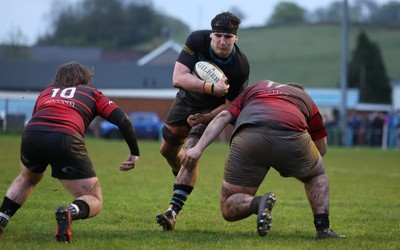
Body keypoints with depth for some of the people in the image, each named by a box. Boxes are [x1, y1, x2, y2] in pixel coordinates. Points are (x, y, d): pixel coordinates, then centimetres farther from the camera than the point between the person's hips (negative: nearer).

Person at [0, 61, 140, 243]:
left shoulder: (46, 92, 35)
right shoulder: (92, 93, 27)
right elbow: (122, 120, 15)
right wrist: (134, 153, 22)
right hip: (66, 139, -4)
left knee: (27, 178, 38)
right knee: (94, 202, 7)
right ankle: (69, 212, -26)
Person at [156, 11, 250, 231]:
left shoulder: (241, 67, -30)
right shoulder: (197, 40, -29)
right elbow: (178, 78, -35)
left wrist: (206, 118, -33)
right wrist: (211, 87, -47)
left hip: (214, 109, -4)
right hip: (187, 99, 4)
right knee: (168, 149, 16)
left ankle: (173, 210, -26)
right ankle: (182, 179, 49)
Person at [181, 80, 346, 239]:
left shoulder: (254, 88, 39)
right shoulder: (306, 98, 37)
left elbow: (223, 117, 21)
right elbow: (322, 149, 40)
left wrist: (198, 148, 12)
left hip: (247, 136, 0)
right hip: (291, 136, 0)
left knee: (229, 209, 14)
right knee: (317, 175, 34)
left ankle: (257, 203, -17)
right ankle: (322, 227, 17)